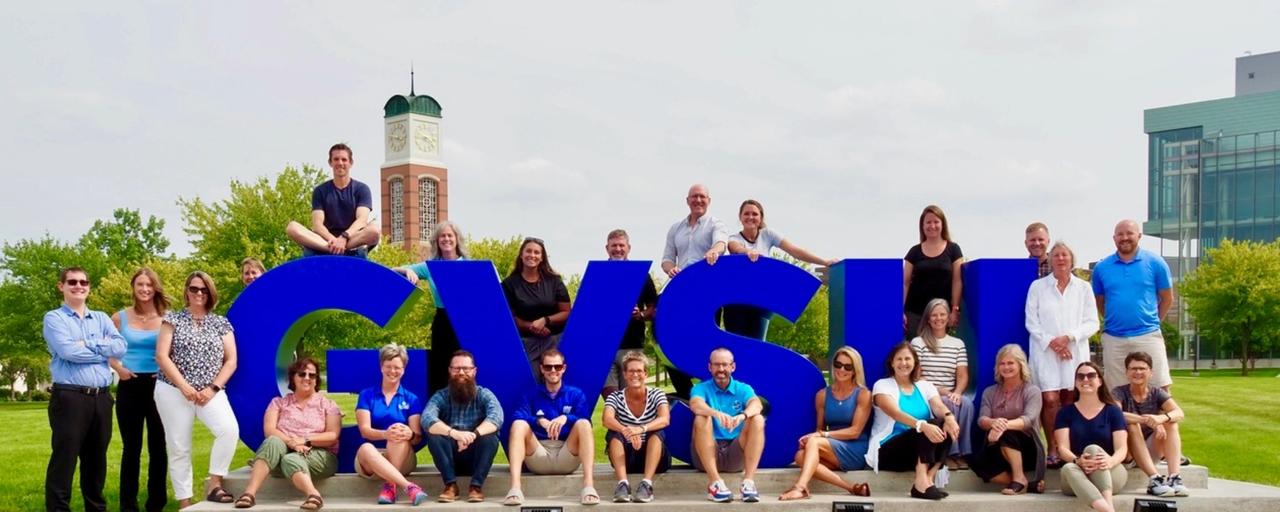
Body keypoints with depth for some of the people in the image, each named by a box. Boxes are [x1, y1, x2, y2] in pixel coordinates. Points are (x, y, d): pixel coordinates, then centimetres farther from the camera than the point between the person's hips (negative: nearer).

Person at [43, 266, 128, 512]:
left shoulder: (101, 318, 16)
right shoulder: (54, 318, 2)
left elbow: (121, 346, 0)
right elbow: (67, 350, -15)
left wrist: (86, 344, -9)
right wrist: (103, 350, -3)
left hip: (101, 397, 5)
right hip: (69, 397, -5)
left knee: (96, 459, 13)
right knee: (64, 459, -4)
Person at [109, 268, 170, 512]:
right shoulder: (119, 318, 3)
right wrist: (118, 368, -6)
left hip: (158, 386, 0)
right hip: (129, 387, 0)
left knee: (158, 446, 4)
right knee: (131, 447, 5)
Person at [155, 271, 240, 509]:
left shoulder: (221, 323, 10)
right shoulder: (173, 319, 5)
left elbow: (230, 361, 6)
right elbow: (161, 356, -3)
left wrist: (213, 388, -8)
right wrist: (184, 387, -12)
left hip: (210, 392, 1)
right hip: (174, 391, -1)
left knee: (230, 429, -24)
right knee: (179, 448, -1)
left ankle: (214, 485, -13)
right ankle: (184, 503, 6)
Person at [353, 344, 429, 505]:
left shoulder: (411, 399, 9)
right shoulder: (366, 395, 8)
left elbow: (417, 437, -3)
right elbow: (364, 430, -6)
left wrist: (409, 434, -31)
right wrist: (386, 434, -30)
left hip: (402, 459, 0)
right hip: (371, 460, 0)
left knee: (400, 436, -32)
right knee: (366, 448, -36)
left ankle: (389, 486, -38)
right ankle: (408, 487, -50)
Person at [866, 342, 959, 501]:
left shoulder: (925, 386, 12)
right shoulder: (882, 385, -2)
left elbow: (939, 407, -8)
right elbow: (896, 413, -20)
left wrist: (949, 417, -33)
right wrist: (922, 425, -39)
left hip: (922, 453, 5)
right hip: (888, 452, -5)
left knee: (946, 427, -24)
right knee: (932, 425, -28)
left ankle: (928, 479, -33)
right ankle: (921, 481, -42)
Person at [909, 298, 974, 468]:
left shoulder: (958, 344, 13)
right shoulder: (917, 343, 1)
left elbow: (963, 376, 5)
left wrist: (957, 393, -17)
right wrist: (940, 391, -16)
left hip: (950, 396, 3)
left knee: (966, 403, -29)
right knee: (949, 405, -33)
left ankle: (962, 451, -22)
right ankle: (950, 452, -24)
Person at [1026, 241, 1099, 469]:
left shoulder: (1083, 287, 9)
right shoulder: (1037, 287, 7)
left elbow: (1092, 323, 4)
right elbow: (1031, 322, 3)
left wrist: (1068, 337, -9)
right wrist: (1051, 341, -9)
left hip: (1075, 351, 1)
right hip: (1046, 350, -1)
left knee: (1070, 400, -1)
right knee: (1049, 400, -11)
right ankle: (1052, 451, -6)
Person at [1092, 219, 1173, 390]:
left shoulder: (1155, 263, 1)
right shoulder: (1101, 267, 5)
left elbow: (1167, 299, 8)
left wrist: (1150, 322, 9)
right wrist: (1114, 321, 11)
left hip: (1148, 336, -2)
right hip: (1113, 339, 2)